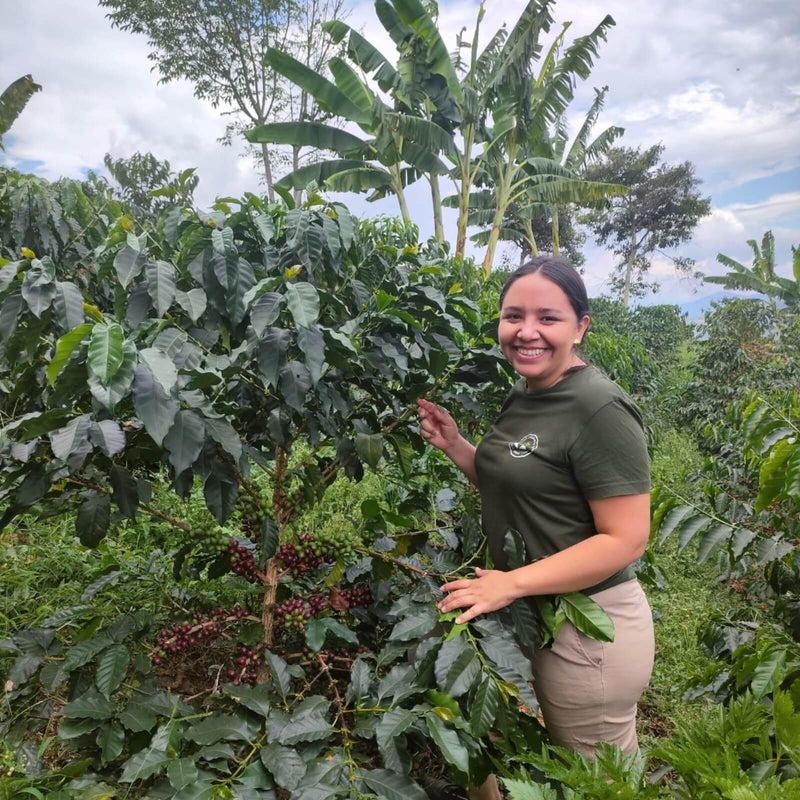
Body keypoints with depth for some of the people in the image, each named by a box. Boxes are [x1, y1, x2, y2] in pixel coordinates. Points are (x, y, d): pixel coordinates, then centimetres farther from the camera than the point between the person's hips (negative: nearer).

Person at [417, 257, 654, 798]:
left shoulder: (600, 409, -21)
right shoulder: (524, 395, 4)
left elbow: (626, 539, -22)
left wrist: (513, 583, -25)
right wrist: (454, 446, -1)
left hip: (589, 629, -7)